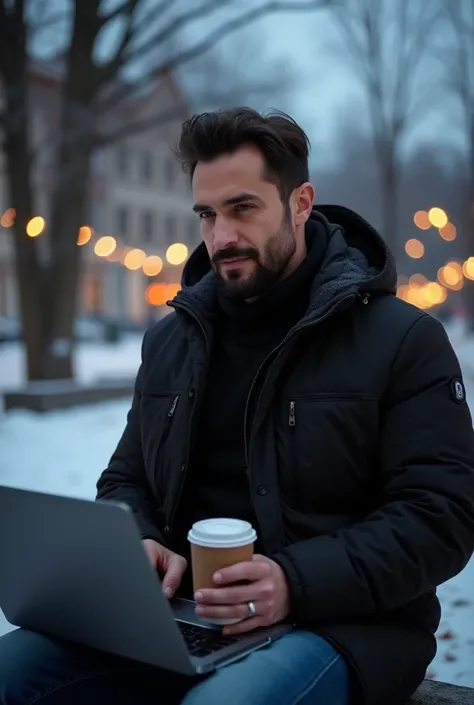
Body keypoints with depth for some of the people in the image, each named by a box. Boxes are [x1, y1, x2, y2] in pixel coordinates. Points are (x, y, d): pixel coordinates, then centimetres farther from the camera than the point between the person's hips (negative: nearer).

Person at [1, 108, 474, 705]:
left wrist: (296, 582, -22)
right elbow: (125, 479, 20)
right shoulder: (170, 340, 13)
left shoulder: (403, 339, -4)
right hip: (179, 613, 5)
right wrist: (139, 546, -5)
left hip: (339, 623, -4)